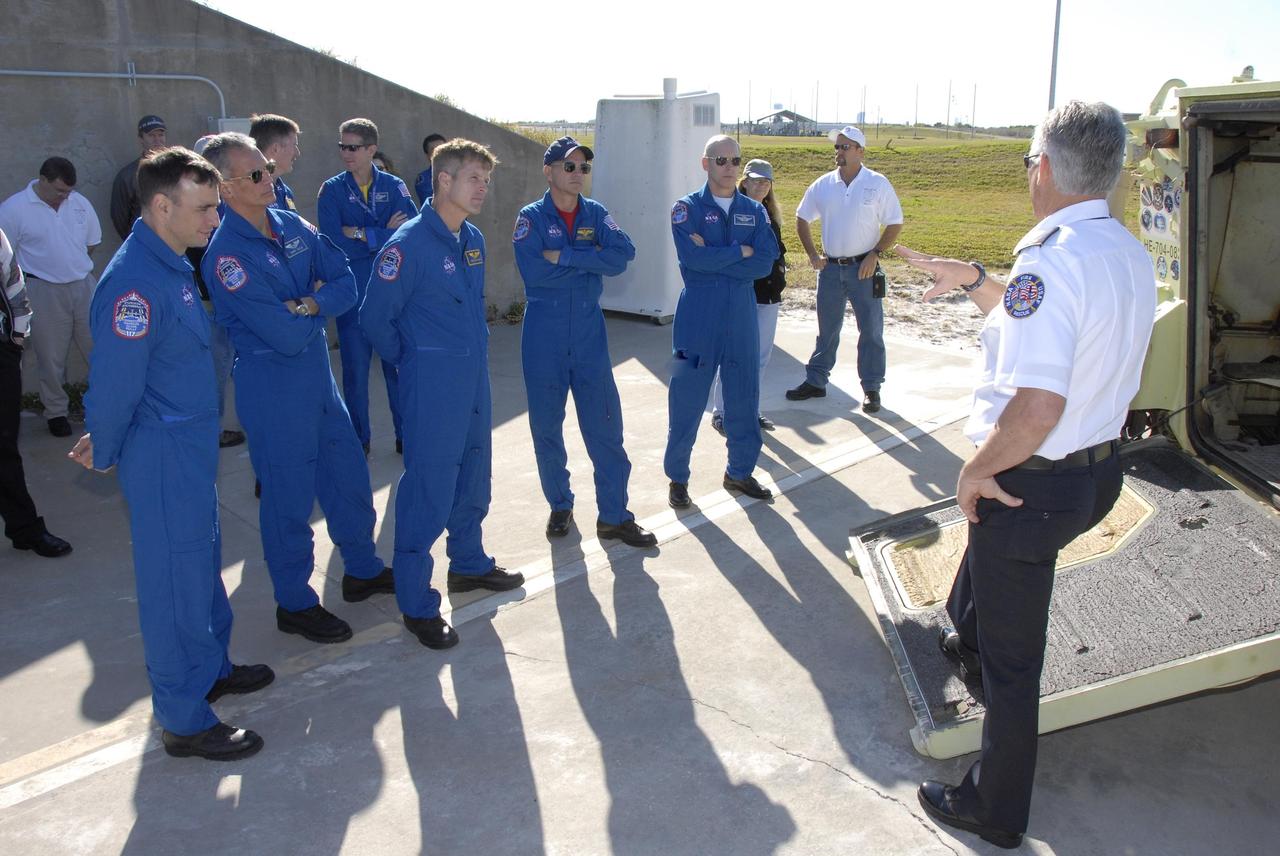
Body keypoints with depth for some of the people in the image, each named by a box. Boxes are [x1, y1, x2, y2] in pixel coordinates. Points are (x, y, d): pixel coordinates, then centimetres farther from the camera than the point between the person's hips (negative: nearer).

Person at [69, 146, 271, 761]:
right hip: (163, 455, -9)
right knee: (176, 577, 2)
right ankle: (185, 721, 17)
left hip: (192, 443, 9)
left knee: (203, 559, 21)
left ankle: (212, 667, 40)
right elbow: (115, 384, -20)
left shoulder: (171, 264, 6)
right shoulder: (134, 283, -25)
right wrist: (103, 455, -5)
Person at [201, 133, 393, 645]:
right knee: (289, 496, 6)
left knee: (348, 476, 18)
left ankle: (362, 570, 39)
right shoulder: (226, 254, -20)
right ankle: (295, 604, 25)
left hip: (319, 375, 7)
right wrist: (320, 305, -7)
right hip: (273, 387, -7)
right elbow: (287, 336, -25)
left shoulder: (291, 225, 2)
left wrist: (308, 304, -19)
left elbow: (346, 284, -1)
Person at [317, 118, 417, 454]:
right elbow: (333, 244, -13)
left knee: (399, 366, 7)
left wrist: (361, 234, -15)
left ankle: (406, 435, 22)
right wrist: (386, 236, -11)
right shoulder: (332, 190, -1)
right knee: (355, 370, 7)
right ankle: (359, 440, 22)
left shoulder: (394, 186, 2)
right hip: (354, 295, 0)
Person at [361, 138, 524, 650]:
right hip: (432, 385, -8)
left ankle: (469, 564, 39)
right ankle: (417, 605, 9)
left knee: (473, 477, 19)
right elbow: (376, 318, -11)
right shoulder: (408, 244, -16)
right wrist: (411, 359, 1)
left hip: (475, 377, 8)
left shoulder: (473, 239, 8)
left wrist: (474, 348, 16)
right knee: (428, 490, -3)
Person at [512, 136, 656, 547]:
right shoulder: (532, 216, -4)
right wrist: (591, 261, -11)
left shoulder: (596, 214, 5)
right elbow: (534, 272, -19)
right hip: (544, 334, -2)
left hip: (589, 331, 2)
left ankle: (613, 515, 9)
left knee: (604, 422, 0)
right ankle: (560, 505, 26)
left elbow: (622, 255, -13)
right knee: (546, 424, 8)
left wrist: (565, 256, -18)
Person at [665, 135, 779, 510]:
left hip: (742, 320, 4)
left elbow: (765, 263, -6)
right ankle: (677, 477, 18)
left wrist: (713, 257, -12)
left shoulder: (754, 211, 8)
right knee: (687, 402, 2)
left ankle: (740, 472, 29)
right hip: (697, 320, -4)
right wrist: (740, 252, -9)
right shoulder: (687, 208, -3)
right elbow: (692, 257, -19)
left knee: (744, 400, 12)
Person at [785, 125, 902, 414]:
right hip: (830, 268, 3)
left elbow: (895, 224, -2)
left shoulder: (878, 184, -5)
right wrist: (812, 253, 3)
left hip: (863, 268, -2)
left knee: (871, 330, 2)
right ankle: (815, 382, 22)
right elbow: (802, 219, 14)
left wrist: (875, 254, -12)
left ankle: (871, 388, 12)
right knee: (827, 329, 12)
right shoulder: (823, 185, 3)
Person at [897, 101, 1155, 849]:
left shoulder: (1051, 260, -27)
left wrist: (978, 470, -20)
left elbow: (1037, 408, -35)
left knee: (1011, 660, 8)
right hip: (1100, 469, 9)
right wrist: (974, 281, 19)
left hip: (1032, 482, -9)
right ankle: (968, 634, 67)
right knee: (991, 549, 37)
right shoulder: (1129, 253, 2)